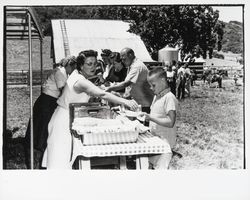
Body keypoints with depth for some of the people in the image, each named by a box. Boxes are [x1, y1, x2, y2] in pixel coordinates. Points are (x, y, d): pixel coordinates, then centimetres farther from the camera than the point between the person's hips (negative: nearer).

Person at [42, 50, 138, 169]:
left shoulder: (77, 74, 4)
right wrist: (125, 102, -45)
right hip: (65, 120, -10)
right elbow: (102, 95, -39)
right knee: (62, 157, -4)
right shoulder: (81, 81, -26)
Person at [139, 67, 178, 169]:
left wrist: (151, 118, -25)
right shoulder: (156, 96, 12)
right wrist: (146, 116, 1)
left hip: (164, 142, -9)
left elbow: (170, 122, -23)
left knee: (159, 168, -7)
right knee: (151, 166, 13)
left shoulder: (169, 97, -17)